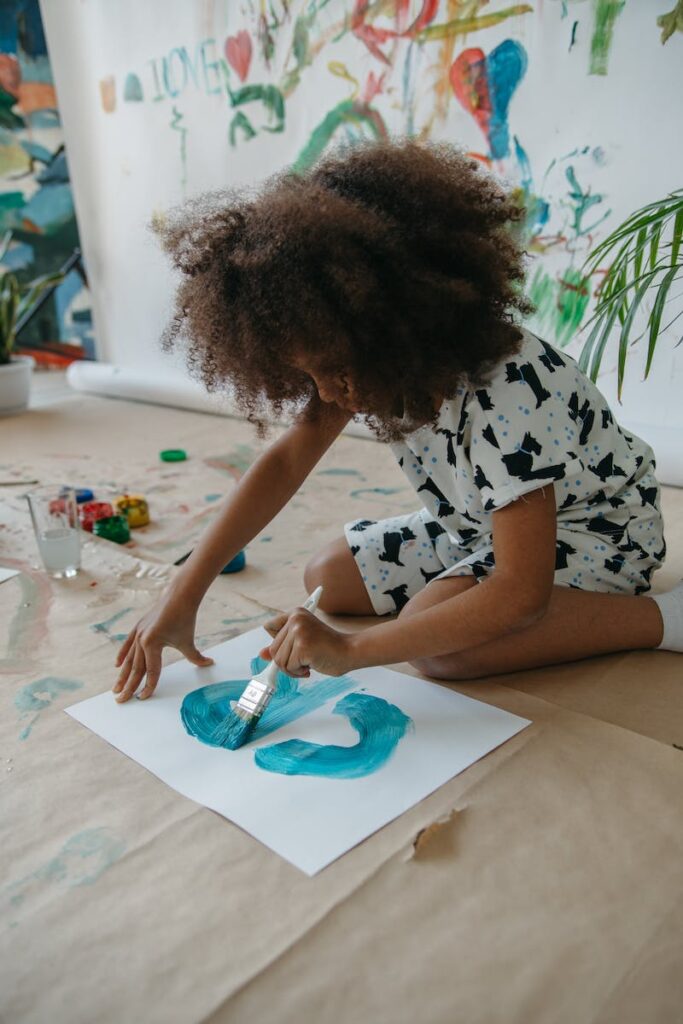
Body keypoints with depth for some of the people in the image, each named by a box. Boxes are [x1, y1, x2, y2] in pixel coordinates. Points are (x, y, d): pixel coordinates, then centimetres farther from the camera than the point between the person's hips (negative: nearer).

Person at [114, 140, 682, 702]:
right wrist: (182, 596, -18)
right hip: (480, 520, 8)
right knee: (327, 579, 0)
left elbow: (520, 594, -38)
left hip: (598, 527, -7)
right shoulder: (364, 359, -17)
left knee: (440, 648, -32)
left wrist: (349, 650, -41)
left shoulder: (509, 393, -38)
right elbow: (287, 460, -14)